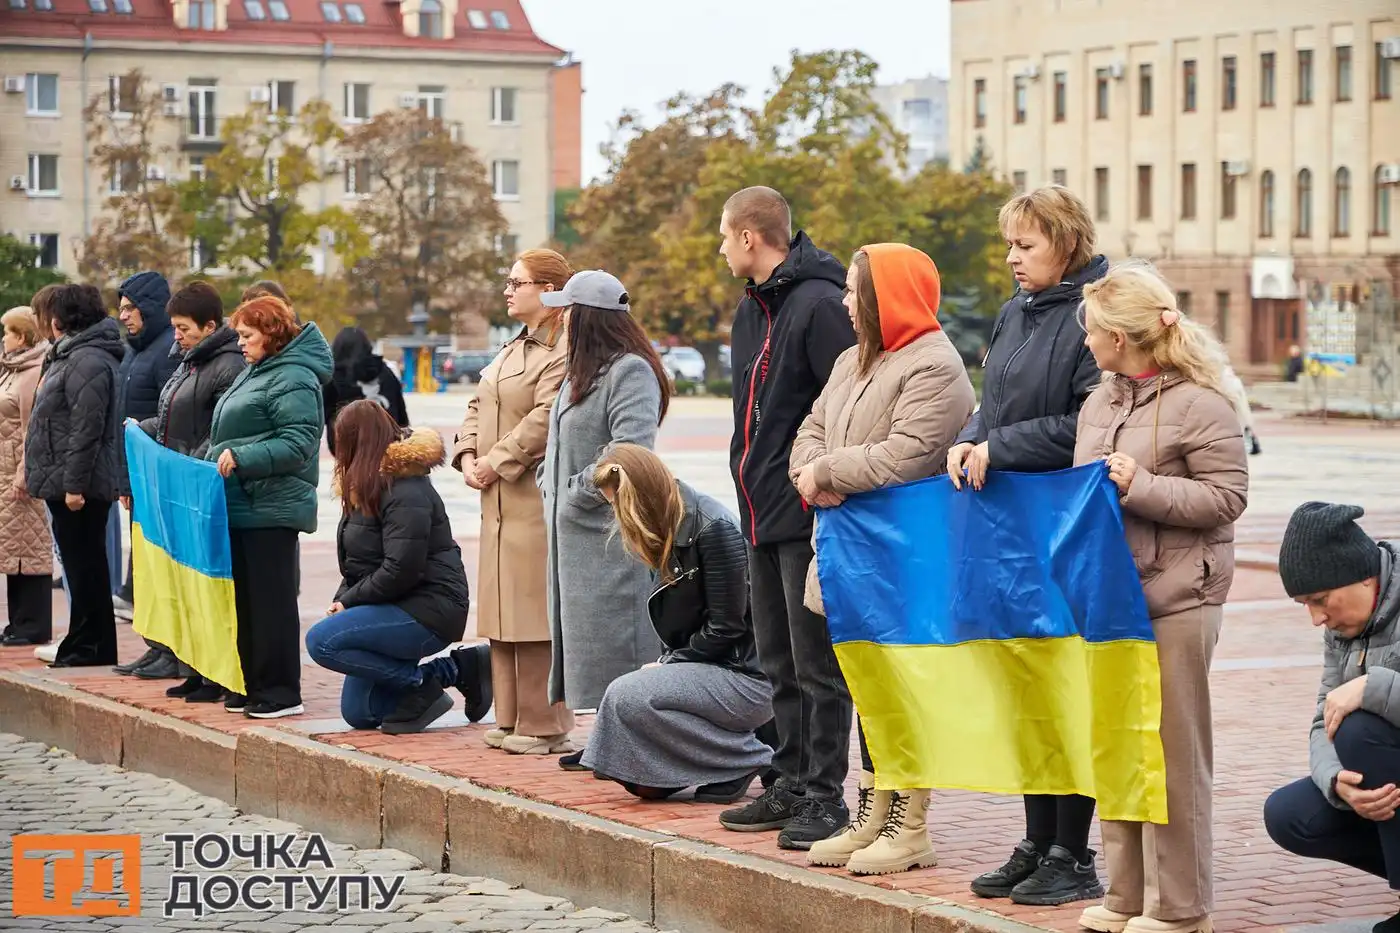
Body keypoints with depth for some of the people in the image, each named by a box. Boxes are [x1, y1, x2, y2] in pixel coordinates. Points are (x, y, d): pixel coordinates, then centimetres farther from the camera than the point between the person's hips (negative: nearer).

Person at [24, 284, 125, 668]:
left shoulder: (88, 362, -16)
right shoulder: (72, 356, 19)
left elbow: (86, 429, -23)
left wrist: (74, 484, -24)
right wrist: (52, 477, 22)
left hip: (79, 487, -11)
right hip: (65, 483, 11)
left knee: (84, 567, -5)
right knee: (83, 567, 13)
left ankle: (88, 648, -1)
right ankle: (83, 647, 17)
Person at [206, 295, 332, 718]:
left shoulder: (293, 379, -13)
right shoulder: (254, 373, 19)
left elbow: (298, 444, -21)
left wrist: (241, 458, -25)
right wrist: (216, 458, 14)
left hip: (271, 509, -10)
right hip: (241, 507, 10)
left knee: (271, 599, -6)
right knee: (245, 599, 13)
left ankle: (280, 691, -1)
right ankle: (251, 686, 20)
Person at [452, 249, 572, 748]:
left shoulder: (562, 352, -12)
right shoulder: (513, 349, 20)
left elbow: (545, 419, -21)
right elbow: (478, 406, 20)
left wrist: (497, 462, -16)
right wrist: (467, 456, 4)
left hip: (536, 501, -10)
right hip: (499, 501, 10)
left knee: (534, 612, -7)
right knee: (502, 610, 12)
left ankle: (544, 722, -1)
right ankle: (511, 717, 19)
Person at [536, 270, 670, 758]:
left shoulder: (631, 371, -14)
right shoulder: (582, 371, 18)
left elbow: (629, 452, -25)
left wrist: (575, 490, -17)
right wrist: (549, 478, 10)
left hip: (610, 532, -10)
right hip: (574, 533, 10)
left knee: (613, 640, -8)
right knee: (583, 636, 13)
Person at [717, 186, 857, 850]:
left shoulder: (819, 306, -14)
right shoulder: (750, 312, 16)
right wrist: (749, 484, 17)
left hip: (808, 519, -10)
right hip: (762, 518, 10)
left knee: (817, 665, -4)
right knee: (779, 664, 14)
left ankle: (825, 796, 1)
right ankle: (792, 784, 22)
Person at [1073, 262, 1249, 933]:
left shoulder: (1199, 403, -11)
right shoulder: (1102, 399, 13)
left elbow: (1226, 497, -13)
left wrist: (1139, 487, -20)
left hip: (1175, 601, -8)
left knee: (1172, 753, -1)